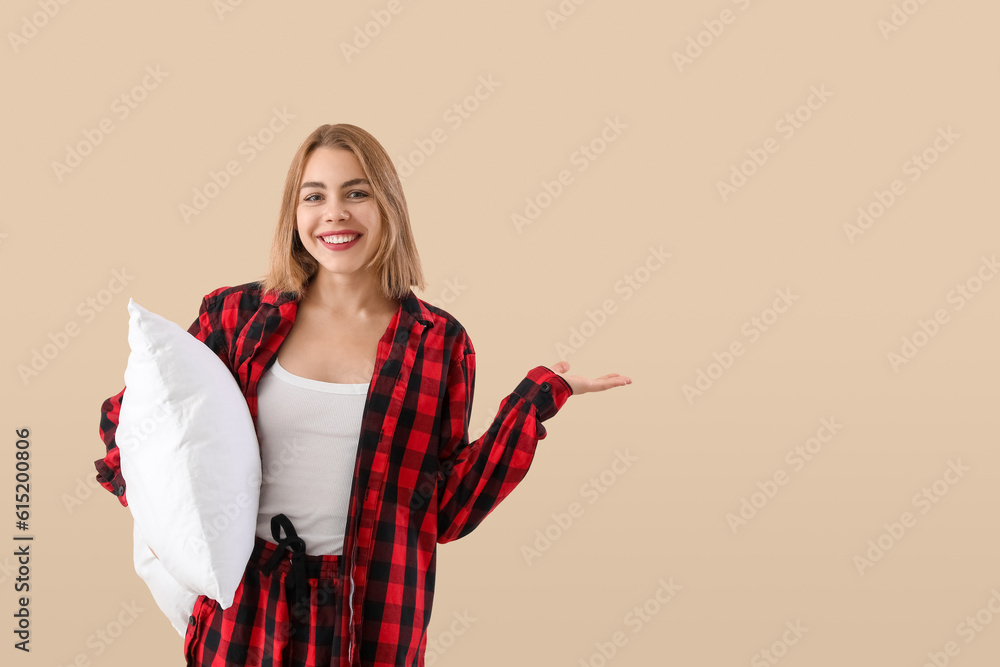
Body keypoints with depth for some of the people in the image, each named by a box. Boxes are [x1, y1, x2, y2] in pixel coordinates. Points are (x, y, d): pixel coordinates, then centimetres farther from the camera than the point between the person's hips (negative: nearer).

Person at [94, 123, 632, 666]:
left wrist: (533, 402, -6)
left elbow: (446, 514, -2)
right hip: (244, 612, 1)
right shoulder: (239, 315, 0)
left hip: (371, 621, 0)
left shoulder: (439, 344, -2)